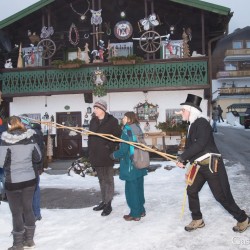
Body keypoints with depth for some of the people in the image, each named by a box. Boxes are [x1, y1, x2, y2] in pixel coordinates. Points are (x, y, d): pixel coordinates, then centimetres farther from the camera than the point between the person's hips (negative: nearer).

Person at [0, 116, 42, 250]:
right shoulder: (30, 138, -1)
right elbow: (38, 158, 7)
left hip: (13, 182, -4)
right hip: (30, 179, 4)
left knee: (16, 212, 8)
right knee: (28, 209, 17)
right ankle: (29, 239, 30)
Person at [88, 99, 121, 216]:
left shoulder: (112, 121, -8)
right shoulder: (93, 121, 9)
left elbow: (118, 136, -9)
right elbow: (90, 137, 11)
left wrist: (110, 146, -18)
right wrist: (90, 154, 8)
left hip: (107, 156, -6)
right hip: (96, 156, 6)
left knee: (108, 180, 4)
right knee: (101, 180, 16)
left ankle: (108, 204, 11)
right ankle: (104, 201, 28)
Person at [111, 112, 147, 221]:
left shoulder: (127, 131, -16)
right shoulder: (138, 129, 6)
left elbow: (123, 150, -18)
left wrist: (114, 155, 0)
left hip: (130, 165, -7)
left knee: (131, 189, 3)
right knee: (139, 188, 16)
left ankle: (135, 214, 11)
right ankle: (141, 210, 27)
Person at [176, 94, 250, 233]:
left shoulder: (202, 123, -17)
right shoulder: (193, 125, 12)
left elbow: (200, 144, -28)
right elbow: (190, 146, 13)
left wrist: (182, 157, -22)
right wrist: (183, 160, -2)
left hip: (212, 165, -9)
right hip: (200, 166, 9)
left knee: (221, 195, -2)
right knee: (192, 191, 9)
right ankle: (197, 220, 24)